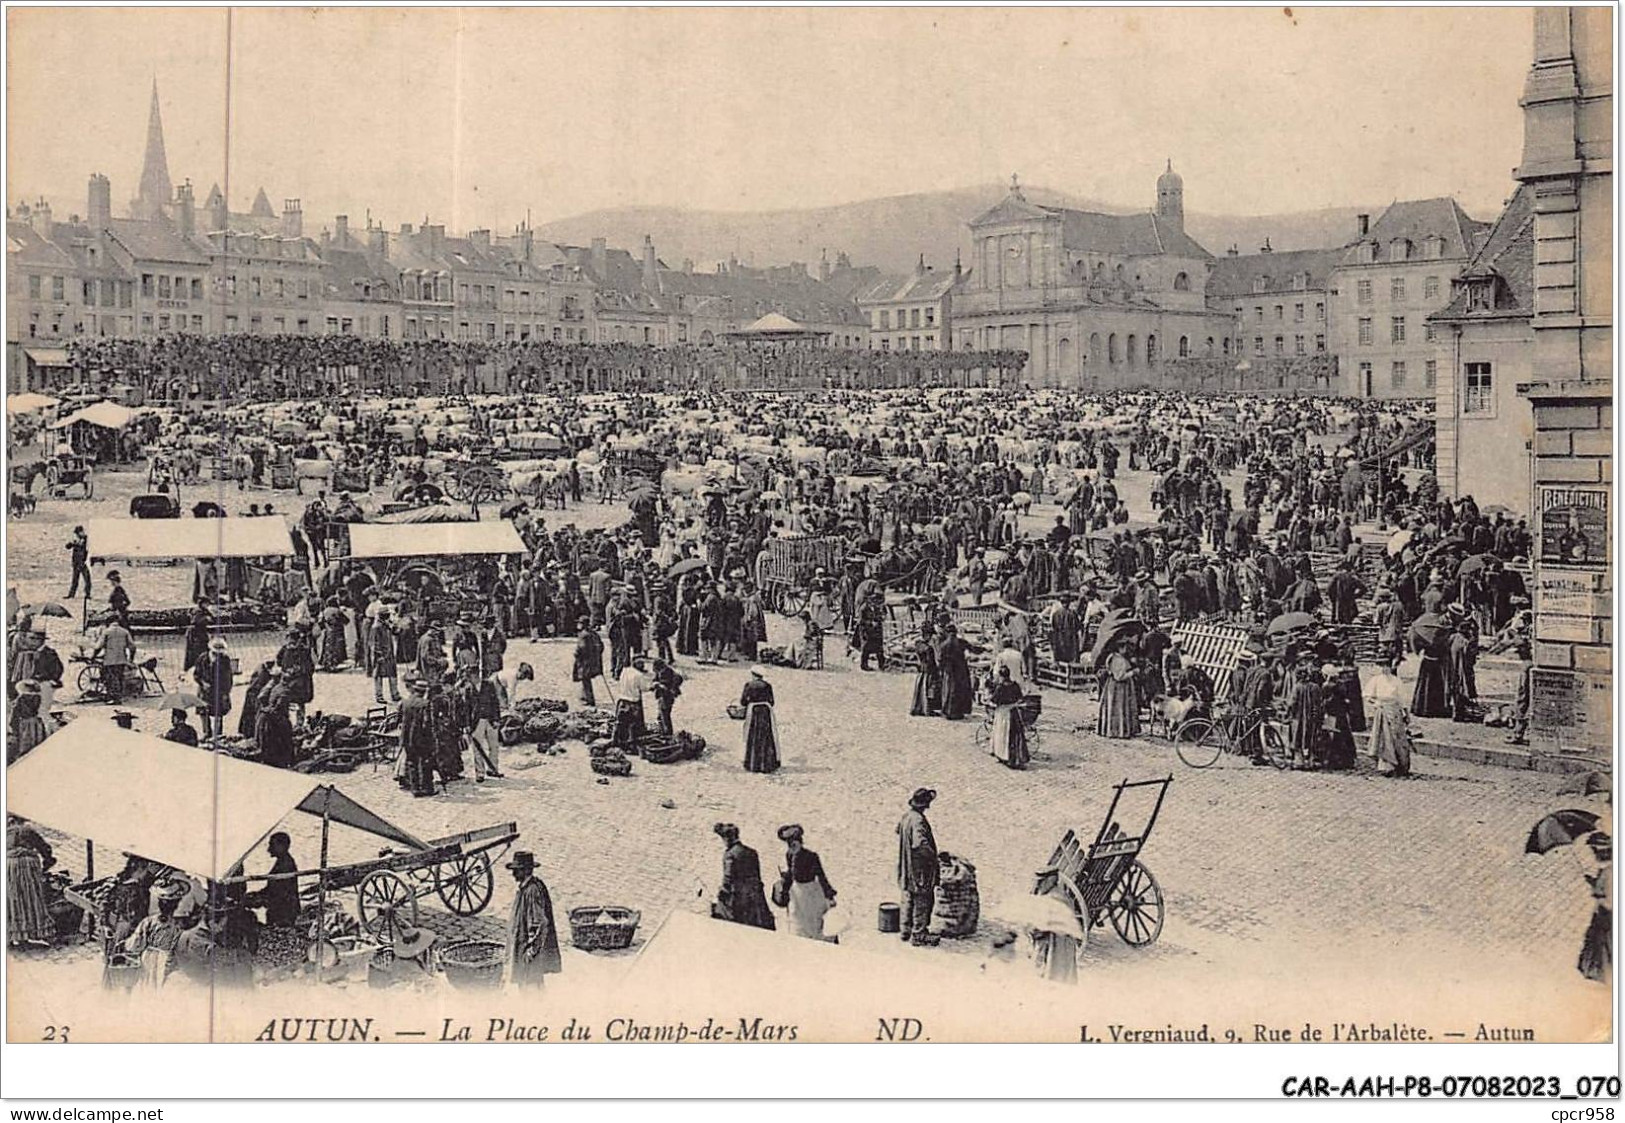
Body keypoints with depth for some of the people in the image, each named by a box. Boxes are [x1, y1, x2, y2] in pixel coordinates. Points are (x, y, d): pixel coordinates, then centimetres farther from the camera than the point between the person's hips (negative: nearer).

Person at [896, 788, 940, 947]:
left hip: (906, 867, 9)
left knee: (909, 899, 21)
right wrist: (932, 856, -21)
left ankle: (906, 930, 31)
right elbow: (921, 844, -35)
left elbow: (898, 830, 23)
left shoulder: (905, 816, 2)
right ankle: (918, 935, 9)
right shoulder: (918, 821, -26)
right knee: (922, 902, 3)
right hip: (919, 868, -9)